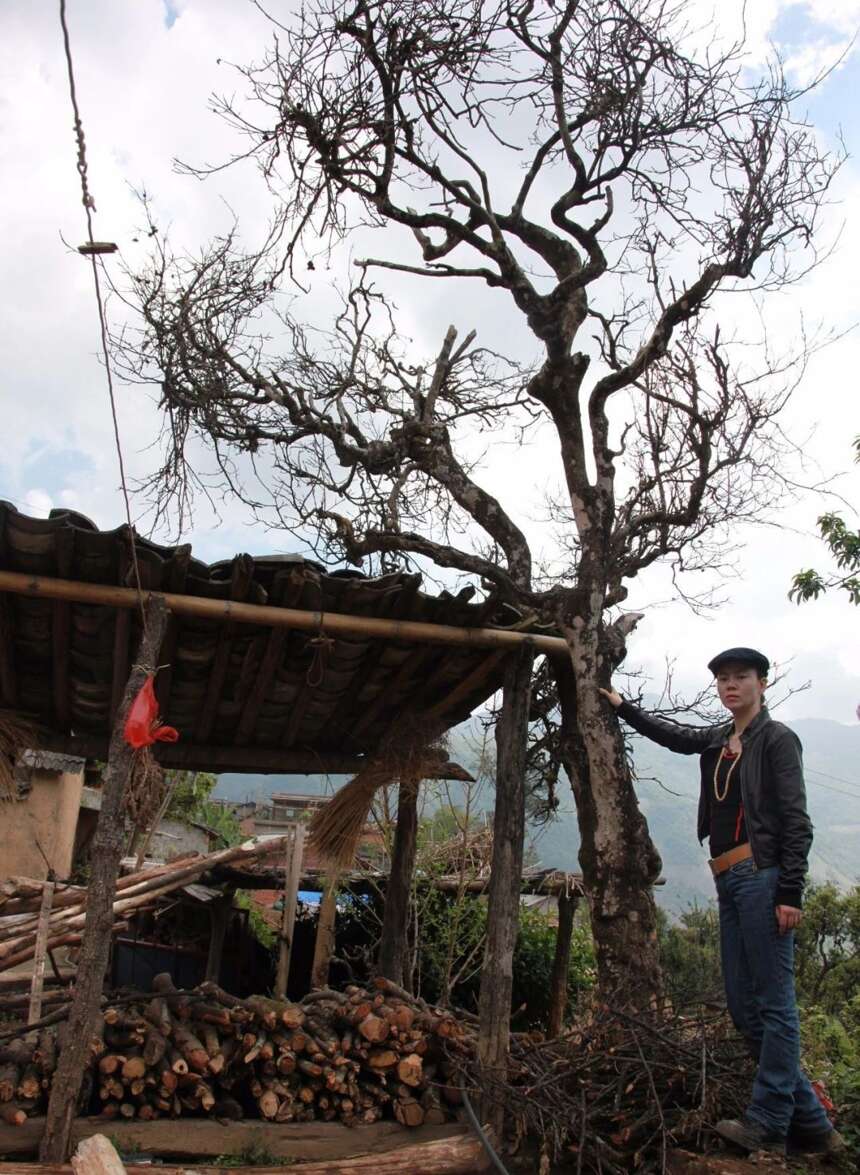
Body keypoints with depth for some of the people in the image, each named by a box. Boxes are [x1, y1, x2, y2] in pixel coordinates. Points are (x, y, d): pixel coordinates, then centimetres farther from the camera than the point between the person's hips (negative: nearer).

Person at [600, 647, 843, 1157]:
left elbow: (797, 820, -9)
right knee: (744, 1007, 9)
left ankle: (768, 1124, 7)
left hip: (763, 876, -8)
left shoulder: (777, 738, -4)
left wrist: (791, 893, -15)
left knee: (774, 1003, -1)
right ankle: (811, 1123, 18)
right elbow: (669, 733, 32)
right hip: (729, 882, 8)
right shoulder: (717, 740, 15)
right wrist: (622, 706, 36)